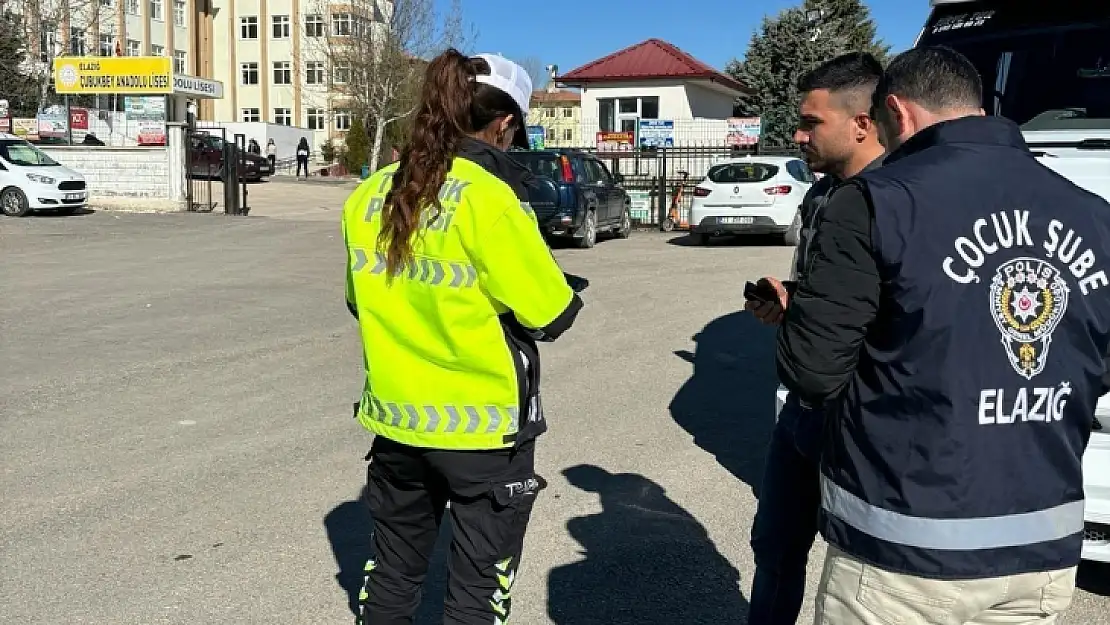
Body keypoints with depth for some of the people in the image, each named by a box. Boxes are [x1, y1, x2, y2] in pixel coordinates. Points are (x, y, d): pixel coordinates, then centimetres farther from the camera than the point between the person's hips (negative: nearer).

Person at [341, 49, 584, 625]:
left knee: (393, 568, 21)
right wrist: (560, 296, 7)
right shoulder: (489, 196, -17)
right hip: (482, 422, -6)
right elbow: (549, 313, -14)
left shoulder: (372, 194, 1)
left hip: (396, 415, 6)